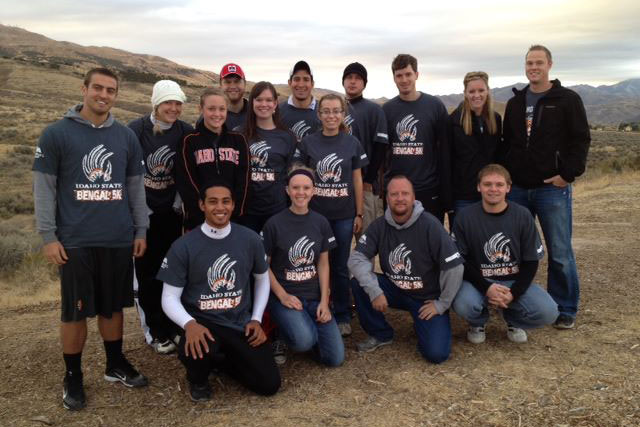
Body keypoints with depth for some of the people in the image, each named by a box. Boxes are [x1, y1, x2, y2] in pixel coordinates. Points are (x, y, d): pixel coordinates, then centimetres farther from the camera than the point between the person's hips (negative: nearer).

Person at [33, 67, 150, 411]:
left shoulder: (126, 136, 8)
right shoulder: (56, 134, -2)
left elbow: (136, 186, 12)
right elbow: (44, 187, -2)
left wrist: (141, 230, 10)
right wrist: (48, 236, -7)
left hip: (119, 240, 3)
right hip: (75, 241, -3)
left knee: (113, 306, 14)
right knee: (75, 312, 5)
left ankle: (116, 365, 31)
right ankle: (72, 378, 22)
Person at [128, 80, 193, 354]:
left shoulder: (185, 133, 0)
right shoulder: (136, 130, -9)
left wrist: (181, 200, 3)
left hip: (172, 211, 3)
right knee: (148, 273, 3)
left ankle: (172, 328, 21)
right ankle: (157, 333, 16)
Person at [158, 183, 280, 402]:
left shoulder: (250, 239, -3)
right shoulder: (183, 246, -11)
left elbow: (262, 279, 12)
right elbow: (170, 297, -7)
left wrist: (256, 320, 2)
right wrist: (189, 324, -27)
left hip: (241, 323, 3)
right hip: (202, 322, -2)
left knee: (269, 384, -6)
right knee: (196, 350, -37)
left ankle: (231, 361, 28)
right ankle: (198, 378, 3)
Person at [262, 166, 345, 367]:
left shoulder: (321, 223, 3)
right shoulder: (274, 224, -9)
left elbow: (323, 263, 5)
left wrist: (324, 300, -4)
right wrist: (282, 296, -13)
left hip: (315, 296, 4)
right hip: (284, 295, -4)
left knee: (335, 358, -6)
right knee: (304, 341, -31)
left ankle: (308, 325, 21)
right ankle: (285, 330, 4)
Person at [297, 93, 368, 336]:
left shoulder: (352, 143, 1)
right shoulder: (308, 142, 0)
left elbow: (357, 180, 4)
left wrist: (359, 214, 2)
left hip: (344, 215, 0)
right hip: (315, 213, 0)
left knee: (340, 266, 7)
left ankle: (342, 316, 20)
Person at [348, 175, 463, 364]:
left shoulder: (429, 225, -19)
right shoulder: (379, 226, -7)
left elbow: (454, 267, -19)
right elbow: (357, 258, -14)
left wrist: (442, 304, -12)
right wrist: (374, 291, -27)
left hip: (427, 297, -3)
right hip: (394, 290, 4)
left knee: (436, 353, -20)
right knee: (358, 284, -21)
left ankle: (421, 325, 16)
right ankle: (381, 334, 2)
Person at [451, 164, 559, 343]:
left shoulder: (522, 215, -5)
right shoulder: (465, 217, -8)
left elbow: (531, 262, -1)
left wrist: (513, 293, -16)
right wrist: (486, 288, -20)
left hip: (515, 281, 2)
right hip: (478, 281, -1)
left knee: (548, 312, -23)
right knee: (463, 305, -33)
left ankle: (513, 321, 13)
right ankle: (477, 323, 7)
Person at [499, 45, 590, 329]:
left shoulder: (568, 99, -1)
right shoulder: (515, 103, 13)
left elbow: (581, 140, -5)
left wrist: (568, 173, -14)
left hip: (552, 188, -4)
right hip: (517, 189, 4)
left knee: (560, 252, 1)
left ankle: (564, 310, 14)